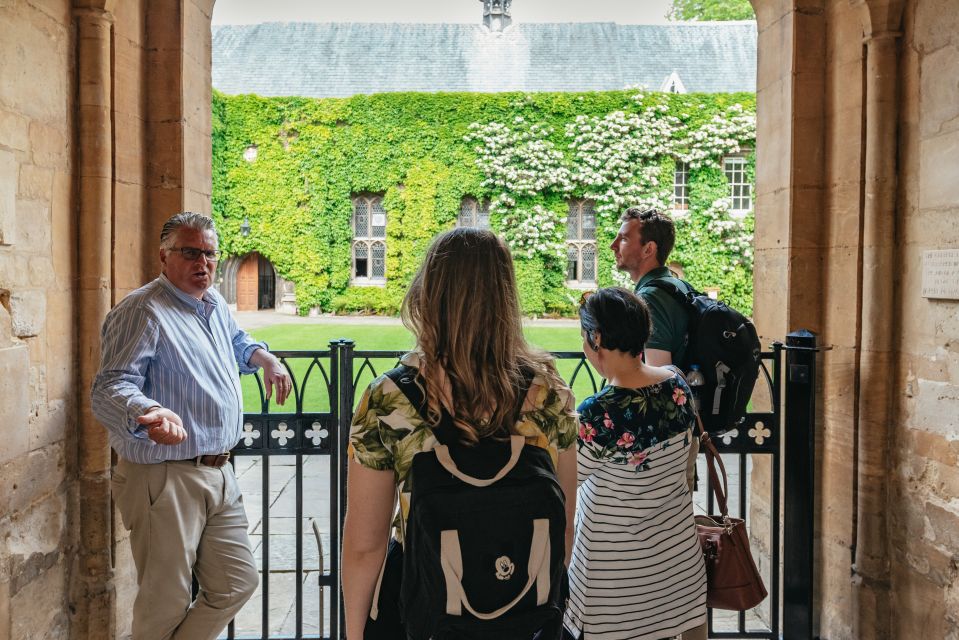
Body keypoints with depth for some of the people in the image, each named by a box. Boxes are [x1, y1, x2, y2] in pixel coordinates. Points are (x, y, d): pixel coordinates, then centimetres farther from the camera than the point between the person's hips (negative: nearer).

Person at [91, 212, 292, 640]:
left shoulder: (214, 304, 13)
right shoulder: (143, 311, -14)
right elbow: (109, 388, -25)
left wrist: (264, 357, 16)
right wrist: (148, 412, -46)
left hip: (219, 475, 8)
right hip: (165, 479, -8)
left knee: (237, 585, 13)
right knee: (166, 606, 3)